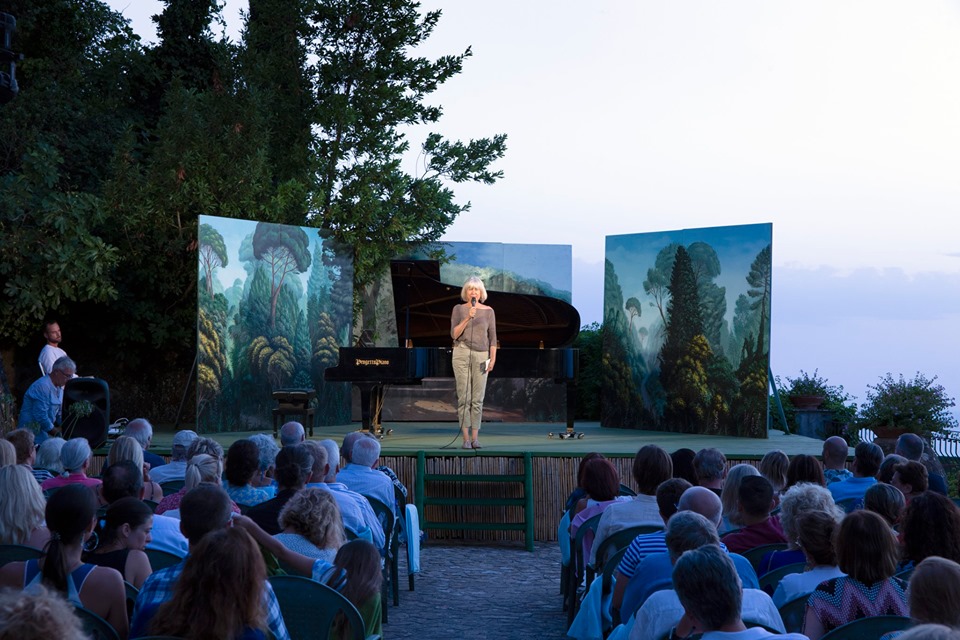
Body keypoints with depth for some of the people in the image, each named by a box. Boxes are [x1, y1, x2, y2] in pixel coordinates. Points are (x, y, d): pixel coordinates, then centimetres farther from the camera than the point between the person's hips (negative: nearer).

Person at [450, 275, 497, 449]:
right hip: (462, 354, -1)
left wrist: (493, 358, 1)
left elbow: (492, 337, 8)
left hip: (481, 356, 1)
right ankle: (466, 438, -2)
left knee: (478, 398, -2)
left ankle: (475, 437, 2)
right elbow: (454, 334, -4)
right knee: (463, 396, -4)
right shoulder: (458, 309, 4)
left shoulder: (488, 311, 6)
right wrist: (467, 318, -14)